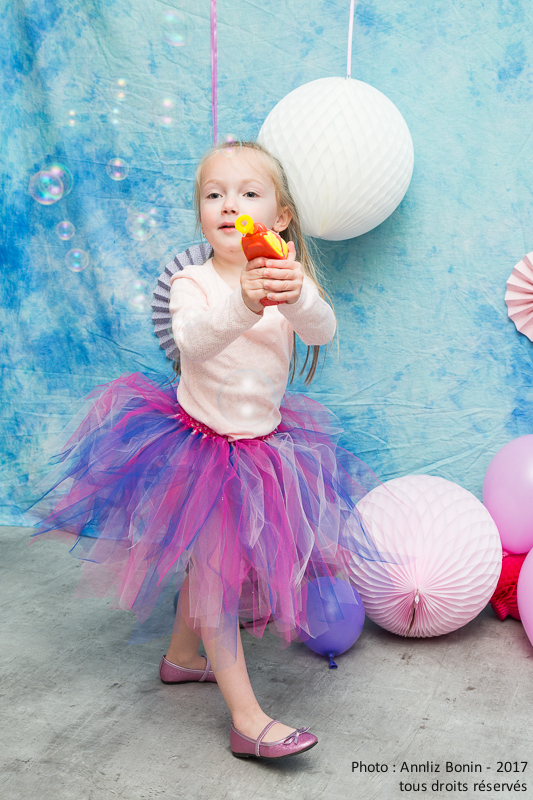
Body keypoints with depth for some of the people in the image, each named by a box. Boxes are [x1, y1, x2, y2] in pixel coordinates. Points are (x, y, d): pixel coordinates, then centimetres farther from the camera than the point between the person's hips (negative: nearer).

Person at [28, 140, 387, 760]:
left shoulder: (286, 281, -5)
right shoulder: (193, 282, -14)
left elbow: (322, 332, -25)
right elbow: (193, 339, -35)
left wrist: (300, 295, -49)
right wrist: (241, 303, -55)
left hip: (262, 442, 4)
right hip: (199, 443, -4)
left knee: (211, 561, 20)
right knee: (216, 570, -2)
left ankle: (182, 655, 42)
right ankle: (247, 719, 5)